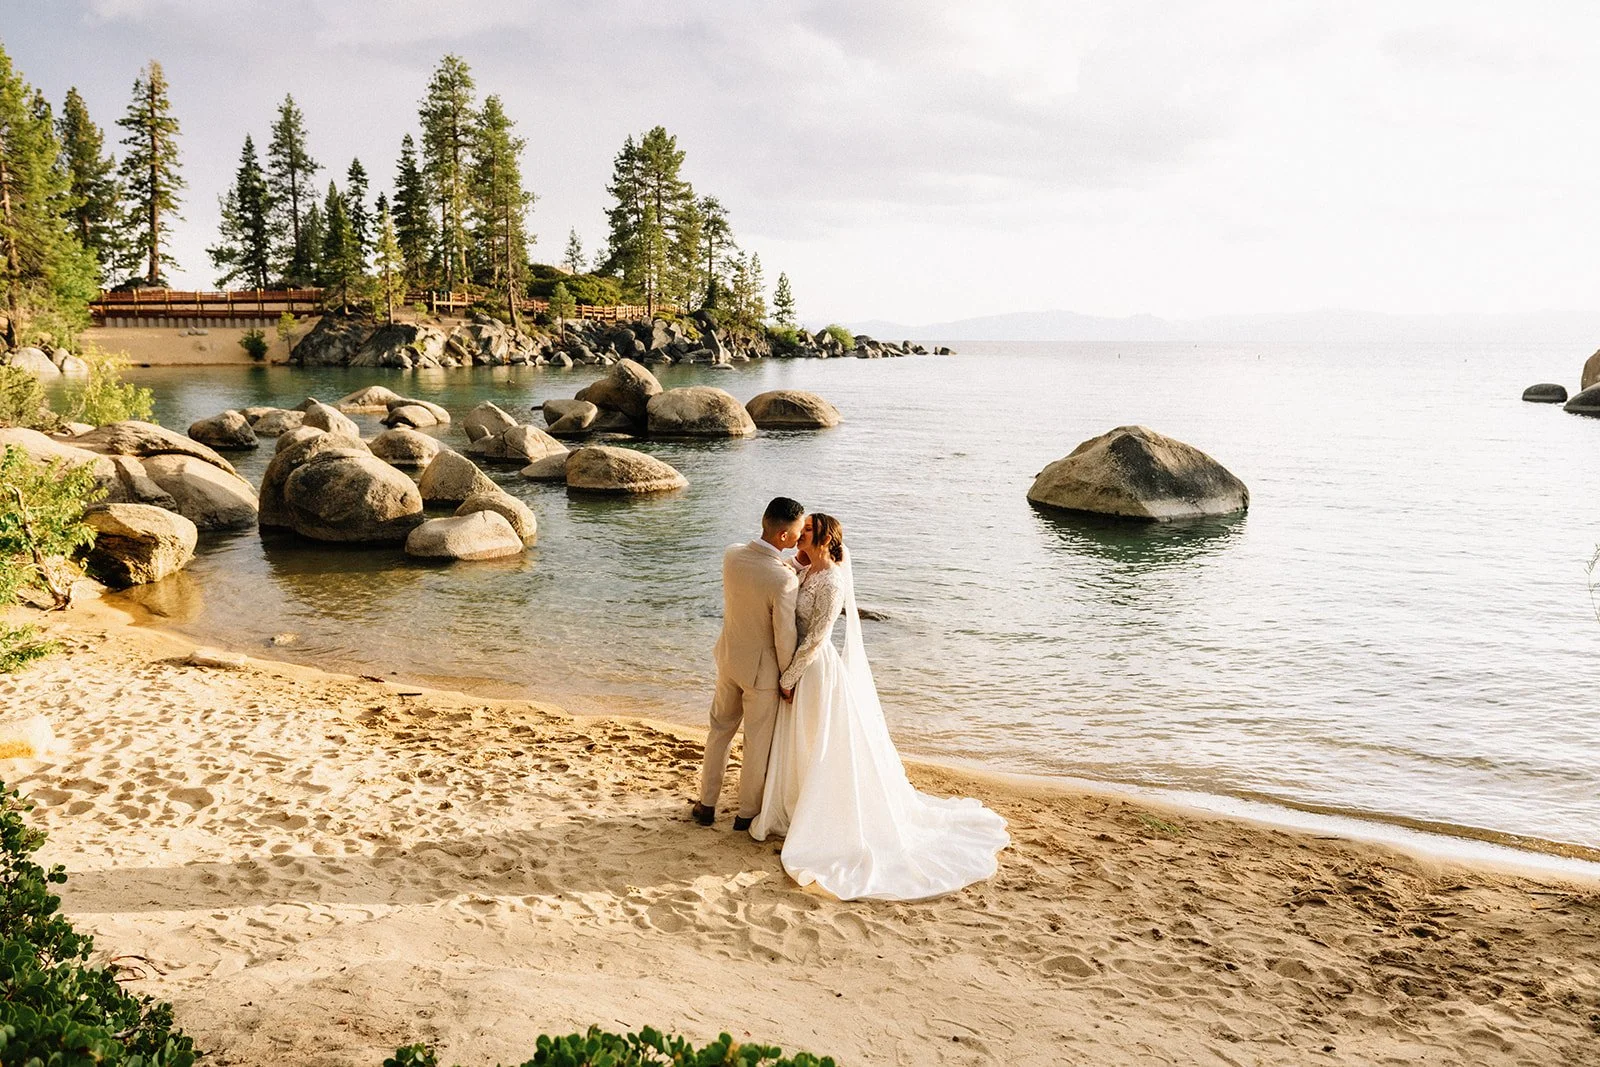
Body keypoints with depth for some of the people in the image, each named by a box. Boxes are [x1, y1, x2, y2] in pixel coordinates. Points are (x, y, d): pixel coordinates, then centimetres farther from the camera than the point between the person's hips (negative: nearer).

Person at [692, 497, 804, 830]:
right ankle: (747, 813, 31)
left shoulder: (731, 555, -13)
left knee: (720, 730, 23)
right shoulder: (784, 581, -32)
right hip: (762, 669, -6)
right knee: (758, 742, 15)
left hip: (728, 657, 6)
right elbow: (785, 639, -24)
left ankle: (707, 804, 37)